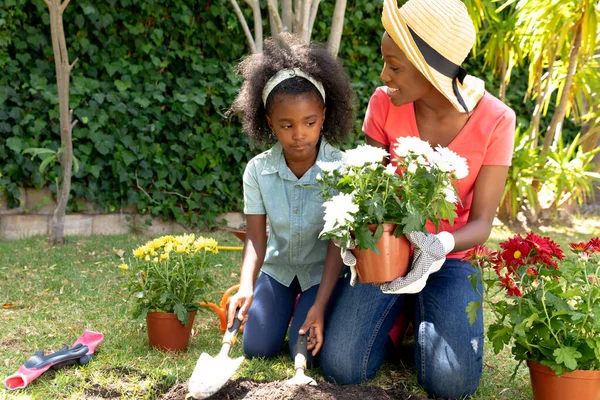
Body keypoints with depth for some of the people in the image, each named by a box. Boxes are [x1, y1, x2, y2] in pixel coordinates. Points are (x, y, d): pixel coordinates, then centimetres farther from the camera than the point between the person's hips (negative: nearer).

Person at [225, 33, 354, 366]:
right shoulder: (258, 170, -16)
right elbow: (256, 239, -17)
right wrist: (247, 287, -36)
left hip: (322, 271, -2)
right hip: (277, 266, 3)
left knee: (307, 352, -15)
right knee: (257, 348, -6)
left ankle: (305, 305, 18)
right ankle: (288, 302, 24)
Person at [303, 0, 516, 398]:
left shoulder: (496, 121, -17)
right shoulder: (384, 103, -13)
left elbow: (481, 222, -13)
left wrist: (441, 245, -35)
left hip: (449, 256, -1)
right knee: (341, 367, -17)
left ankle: (422, 316, 13)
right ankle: (395, 312, 16)